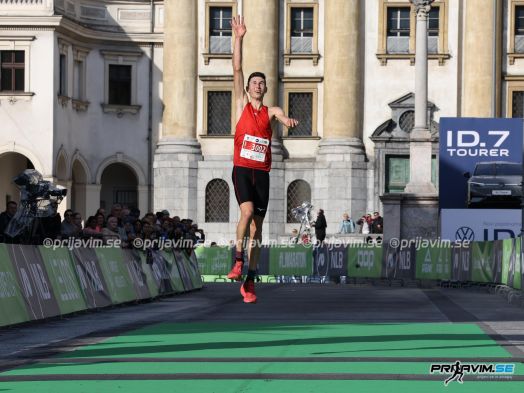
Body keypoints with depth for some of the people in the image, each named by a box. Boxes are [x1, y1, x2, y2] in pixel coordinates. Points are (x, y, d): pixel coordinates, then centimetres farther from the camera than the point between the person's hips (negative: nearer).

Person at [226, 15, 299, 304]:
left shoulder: (270, 112, 12)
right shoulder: (242, 104, 8)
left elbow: (282, 117, -10)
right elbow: (237, 69, 2)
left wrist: (288, 121, -35)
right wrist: (239, 38, -4)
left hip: (262, 173, 2)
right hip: (242, 169, -2)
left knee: (257, 226, 2)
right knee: (248, 212, -27)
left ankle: (250, 281, 7)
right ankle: (238, 260, -12)